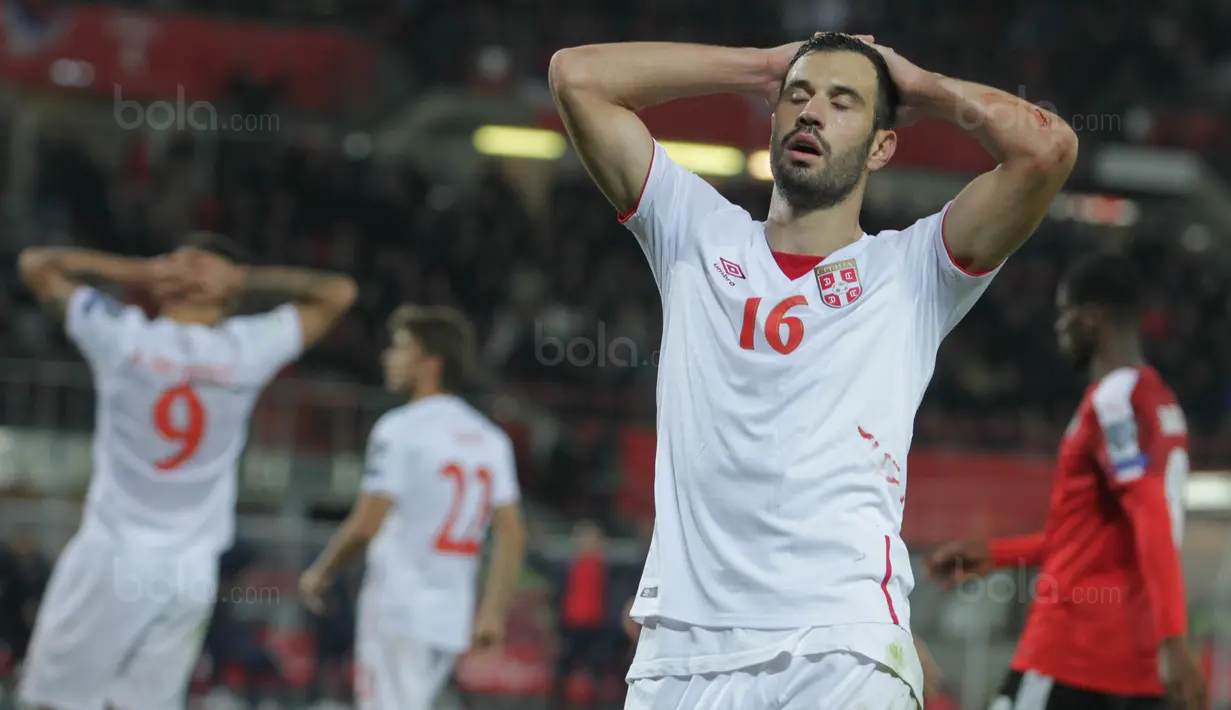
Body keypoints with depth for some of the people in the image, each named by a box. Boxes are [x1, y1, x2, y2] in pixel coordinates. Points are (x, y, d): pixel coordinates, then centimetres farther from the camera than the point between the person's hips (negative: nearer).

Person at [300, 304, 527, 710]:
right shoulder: (490, 438, 10)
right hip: (453, 617, 7)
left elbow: (365, 527, -14)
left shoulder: (399, 429, -11)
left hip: (397, 611, -7)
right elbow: (513, 535, 7)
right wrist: (493, 611, 11)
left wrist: (319, 573, 1)